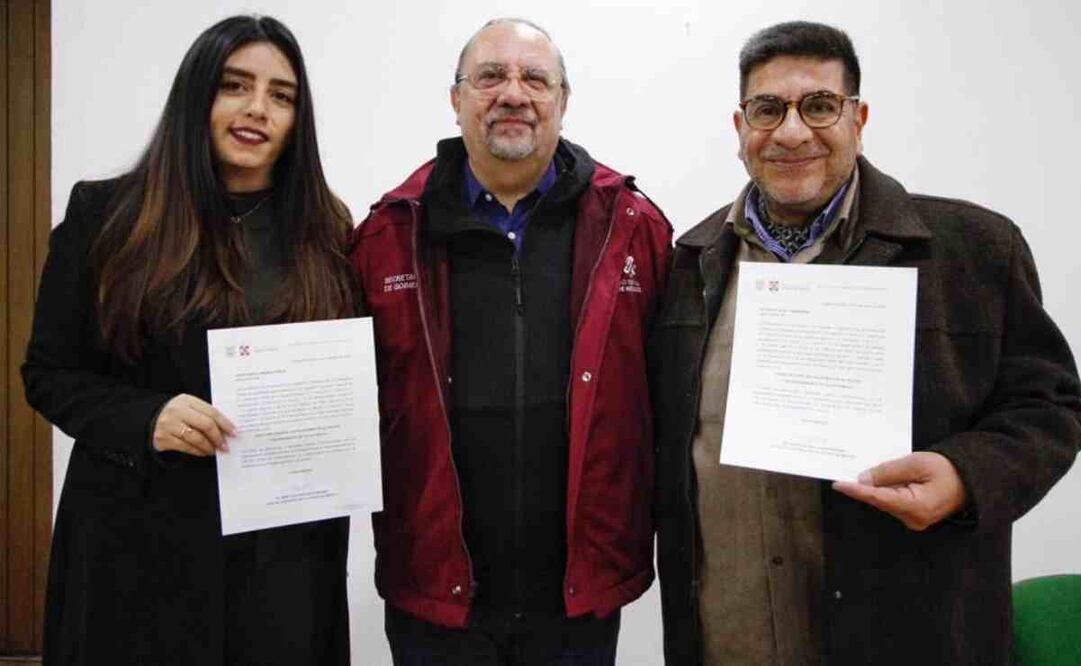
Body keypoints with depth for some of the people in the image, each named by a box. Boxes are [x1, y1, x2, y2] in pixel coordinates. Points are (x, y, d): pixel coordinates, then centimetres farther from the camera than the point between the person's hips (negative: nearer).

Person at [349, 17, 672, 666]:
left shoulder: (633, 226, -2)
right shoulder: (392, 232, -1)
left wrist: (651, 531, -2)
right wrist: (391, 532, -5)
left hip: (582, 590, 0)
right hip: (434, 589, 0)